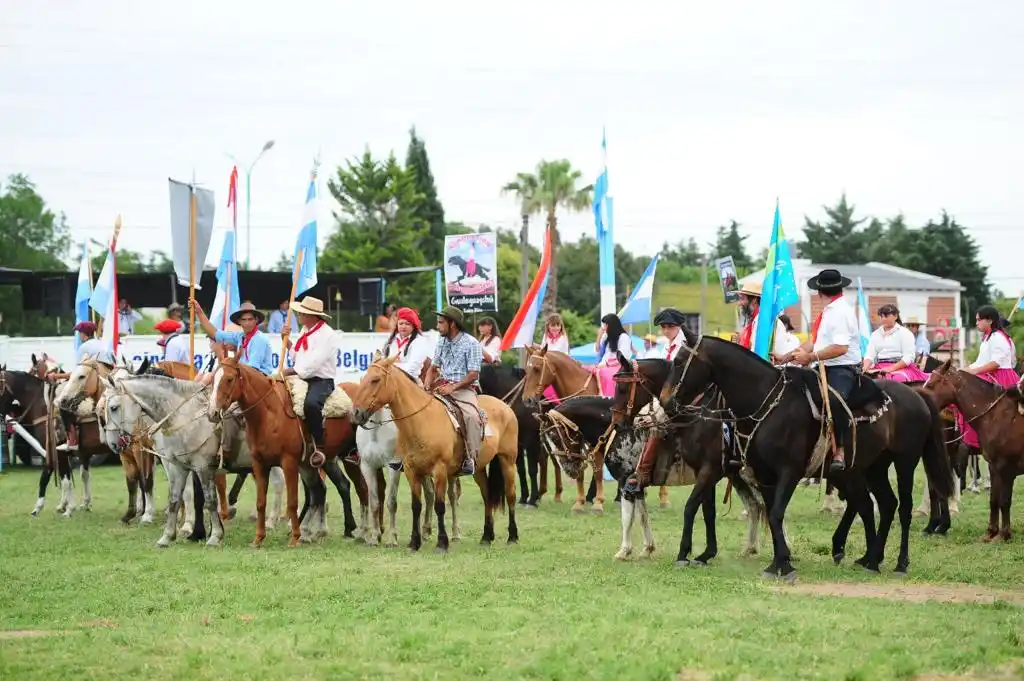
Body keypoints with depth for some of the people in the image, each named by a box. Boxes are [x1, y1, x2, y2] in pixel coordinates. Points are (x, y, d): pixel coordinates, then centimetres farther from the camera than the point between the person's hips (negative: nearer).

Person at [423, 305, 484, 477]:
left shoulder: (471, 343, -7)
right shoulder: (441, 342, 13)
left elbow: (473, 374, -12)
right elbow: (433, 368, 19)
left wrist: (452, 387, -22)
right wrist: (426, 387, 0)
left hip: (465, 388, -7)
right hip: (443, 386, 7)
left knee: (471, 416, -34)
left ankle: (471, 458, -28)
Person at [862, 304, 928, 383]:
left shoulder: (904, 332, 3)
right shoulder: (875, 334, 18)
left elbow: (909, 357, -6)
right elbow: (869, 355, 11)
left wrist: (892, 368, -18)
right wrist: (866, 367, -12)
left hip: (901, 367, -4)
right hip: (880, 368, 4)